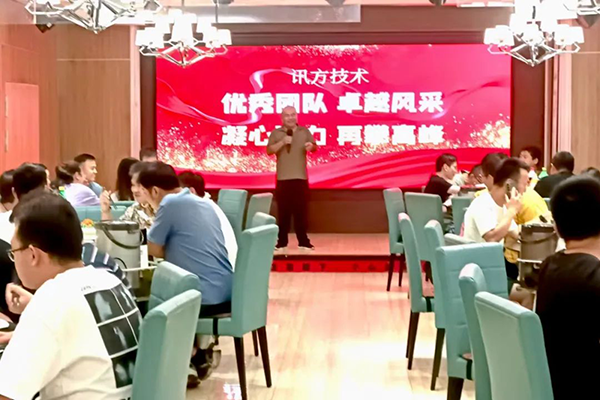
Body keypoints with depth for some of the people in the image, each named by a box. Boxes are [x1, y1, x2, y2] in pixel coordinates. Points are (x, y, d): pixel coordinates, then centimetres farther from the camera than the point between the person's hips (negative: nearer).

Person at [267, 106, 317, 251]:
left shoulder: (305, 131, 9)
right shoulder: (276, 133, 5)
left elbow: (315, 147, 8)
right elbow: (269, 151, -3)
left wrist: (311, 146, -16)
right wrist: (282, 142, -16)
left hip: (301, 177, 1)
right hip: (283, 178, -1)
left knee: (301, 211, 3)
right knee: (283, 211, 1)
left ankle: (303, 241, 9)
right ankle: (282, 242, 7)